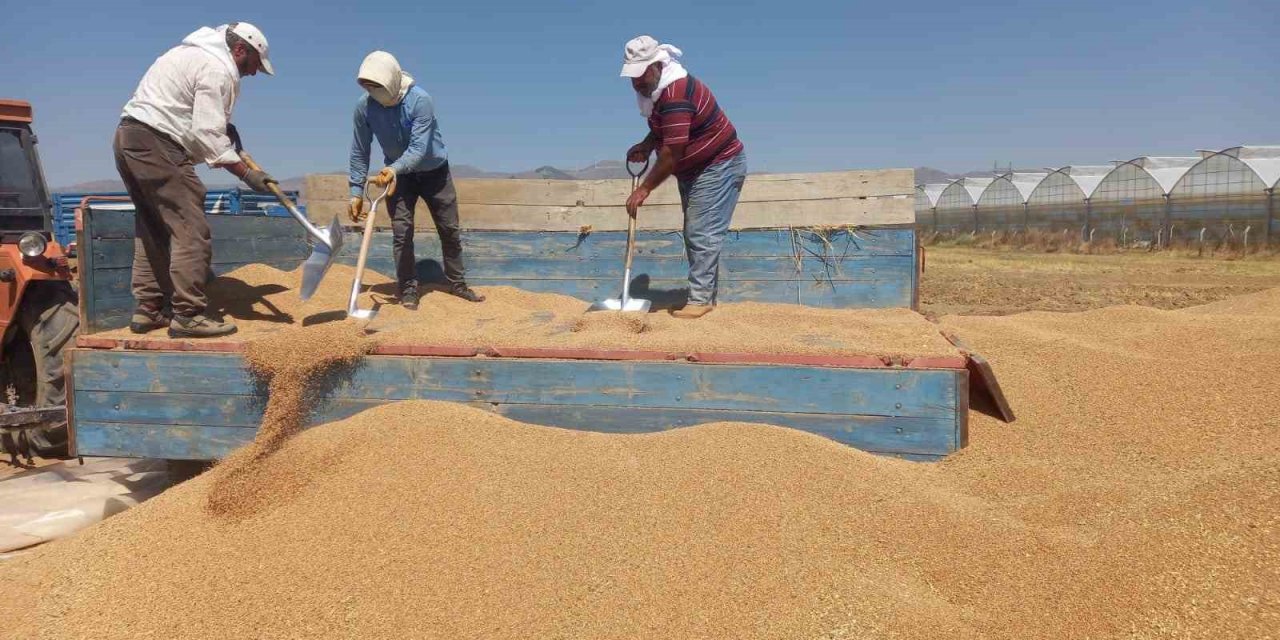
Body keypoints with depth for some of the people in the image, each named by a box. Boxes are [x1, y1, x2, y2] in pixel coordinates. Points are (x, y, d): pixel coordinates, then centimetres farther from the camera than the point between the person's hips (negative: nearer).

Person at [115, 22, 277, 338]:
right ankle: (188, 314, -13)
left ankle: (148, 309, 17)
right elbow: (207, 135, -16)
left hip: (128, 137, 11)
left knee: (152, 229, 15)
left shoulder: (194, 52, 22)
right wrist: (247, 174, -16)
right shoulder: (218, 69, -10)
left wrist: (223, 127, 13)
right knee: (190, 230, -11)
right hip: (156, 144, -11)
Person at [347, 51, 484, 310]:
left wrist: (394, 168, -50)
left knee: (450, 230, 5)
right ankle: (408, 290, 2)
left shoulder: (420, 100, -29)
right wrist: (357, 192, -11)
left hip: (434, 171, -1)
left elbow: (418, 148, -34)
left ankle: (457, 283, 19)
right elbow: (360, 151, -10)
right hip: (398, 175, 1)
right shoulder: (364, 106, -19)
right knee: (401, 232, -8)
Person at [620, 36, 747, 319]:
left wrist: (644, 189, -25)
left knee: (703, 235, -15)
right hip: (694, 170, 11)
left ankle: (700, 300, -14)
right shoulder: (656, 88, 4)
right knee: (694, 235, 11)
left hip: (719, 166, -10)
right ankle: (704, 296, 17)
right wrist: (646, 145, -1)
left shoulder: (676, 93, -28)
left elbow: (673, 152, -30)